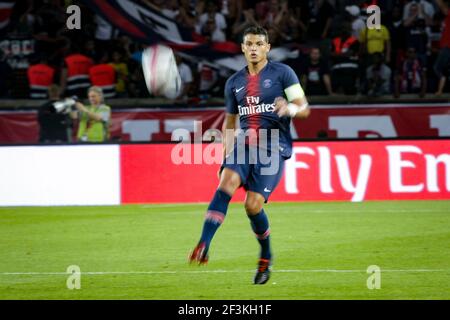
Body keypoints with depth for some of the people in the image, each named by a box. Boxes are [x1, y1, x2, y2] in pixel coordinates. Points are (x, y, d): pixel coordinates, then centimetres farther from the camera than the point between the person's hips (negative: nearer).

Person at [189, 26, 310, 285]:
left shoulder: (282, 73, 2)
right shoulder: (234, 83, 16)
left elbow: (304, 108, -2)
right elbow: (230, 120, 26)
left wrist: (289, 108, -24)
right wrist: (226, 153, 18)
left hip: (273, 147, -4)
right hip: (244, 144, 4)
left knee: (253, 205, -13)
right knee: (226, 183, -25)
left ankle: (266, 257, 14)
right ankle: (203, 246, -36)